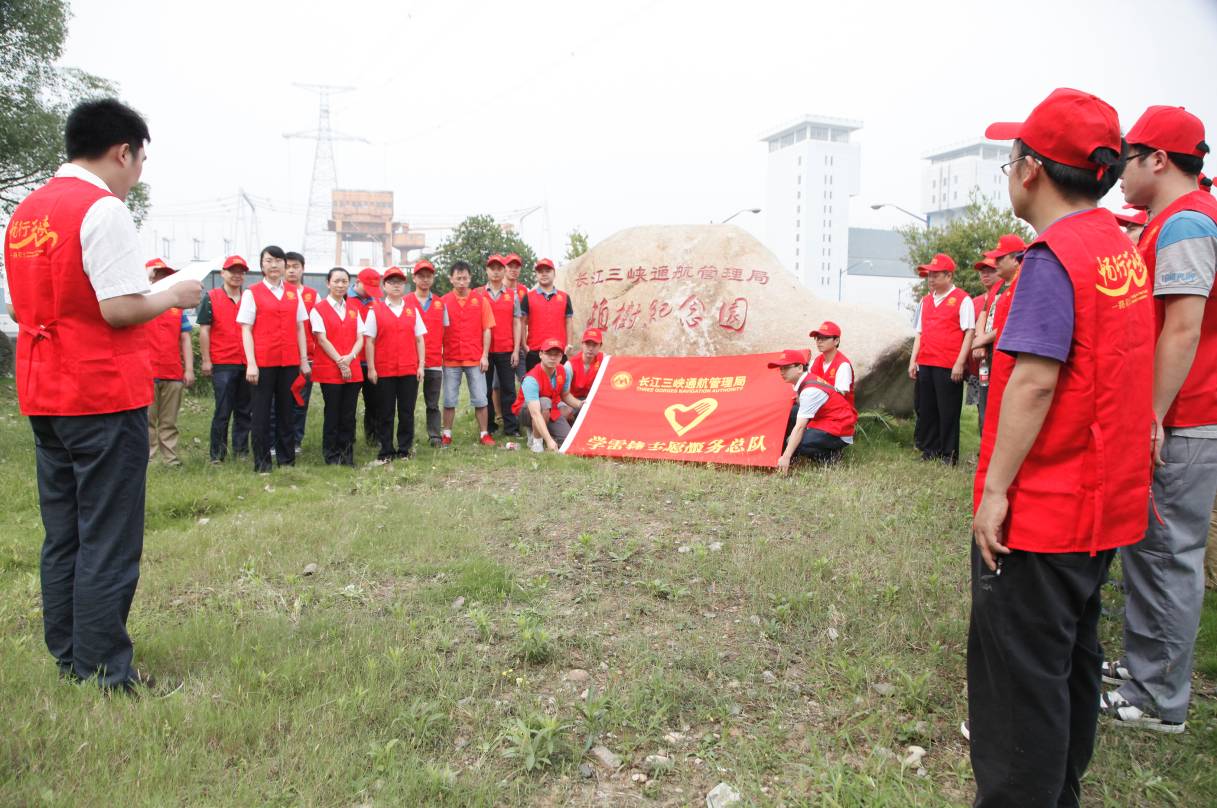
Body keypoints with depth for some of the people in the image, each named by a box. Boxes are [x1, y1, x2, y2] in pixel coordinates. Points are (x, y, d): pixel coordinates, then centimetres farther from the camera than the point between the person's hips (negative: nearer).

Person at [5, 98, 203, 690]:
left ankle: (67, 659, 26)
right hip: (104, 396, -8)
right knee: (109, 541, 0)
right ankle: (105, 671, 7)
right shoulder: (102, 209, -13)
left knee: (61, 536, 15)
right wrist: (173, 297, -4)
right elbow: (121, 309, -20)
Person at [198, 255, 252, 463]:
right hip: (222, 364, -3)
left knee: (244, 410, 8)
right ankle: (217, 453, 6)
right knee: (223, 411, -2)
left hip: (247, 364, 3)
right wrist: (206, 360, -5)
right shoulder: (211, 298, 2)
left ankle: (241, 450, 17)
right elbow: (204, 330, 0)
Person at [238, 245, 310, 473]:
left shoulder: (294, 294, 10)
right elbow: (246, 330, -4)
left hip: (289, 361, 3)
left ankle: (287, 457, 18)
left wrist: (304, 359, 6)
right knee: (262, 411, 2)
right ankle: (262, 461, 9)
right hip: (263, 361, -3)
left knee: (286, 409, 9)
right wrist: (250, 363, -12)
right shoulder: (252, 293, 0)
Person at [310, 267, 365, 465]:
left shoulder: (354, 310, 14)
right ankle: (331, 456, 11)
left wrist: (350, 357, -10)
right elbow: (322, 339, -7)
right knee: (332, 414, 1)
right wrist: (340, 362, -12)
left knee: (349, 414, 5)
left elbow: (360, 339, 7)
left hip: (353, 370, 4)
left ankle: (347, 455, 13)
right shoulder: (318, 309, 0)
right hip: (329, 370, -4)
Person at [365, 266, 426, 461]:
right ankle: (386, 451, 13)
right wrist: (371, 368, -5)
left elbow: (419, 340, 10)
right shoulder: (375, 311, 3)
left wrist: (421, 365, 2)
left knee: (407, 412, 5)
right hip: (384, 371, -2)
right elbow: (369, 341, 1)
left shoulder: (412, 310, 10)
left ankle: (405, 449, 15)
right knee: (386, 413, 4)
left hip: (409, 371, 2)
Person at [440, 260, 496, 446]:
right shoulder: (444, 302, 1)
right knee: (449, 400, 7)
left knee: (480, 399, 4)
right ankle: (447, 435, 18)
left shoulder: (480, 300, 2)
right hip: (451, 359, 0)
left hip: (475, 359, 0)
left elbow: (486, 330, 1)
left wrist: (485, 355, -4)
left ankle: (484, 434, 14)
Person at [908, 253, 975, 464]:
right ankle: (928, 452, 18)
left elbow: (969, 332, -6)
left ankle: (949, 455, 8)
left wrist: (960, 363, -13)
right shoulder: (926, 301, 17)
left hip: (948, 367, -6)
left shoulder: (962, 299, -1)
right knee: (925, 409, 8)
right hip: (925, 365, 6)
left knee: (948, 412, -1)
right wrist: (913, 361, 11)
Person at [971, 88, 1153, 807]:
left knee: (1021, 669, 0)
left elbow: (1036, 379, -23)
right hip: (1105, 501, 10)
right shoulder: (1121, 244, 10)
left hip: (1041, 505, -9)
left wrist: (994, 489, -20)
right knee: (1073, 654, 20)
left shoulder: (1054, 256, -17)